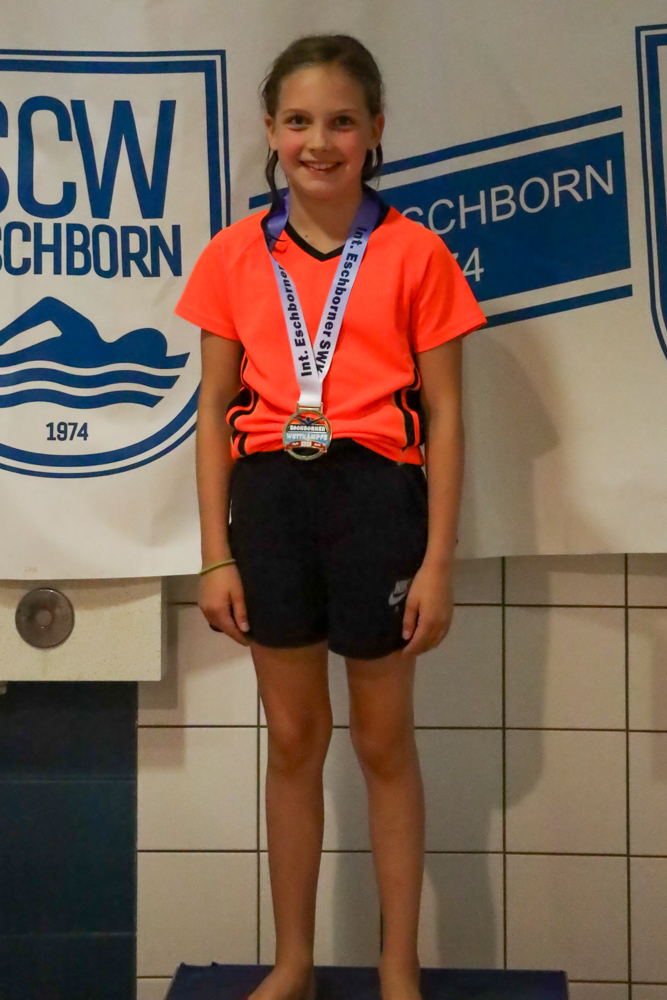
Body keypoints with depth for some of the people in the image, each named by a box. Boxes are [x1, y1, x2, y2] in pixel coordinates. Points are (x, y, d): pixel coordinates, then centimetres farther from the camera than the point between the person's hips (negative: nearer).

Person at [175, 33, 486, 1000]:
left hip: (375, 494, -2)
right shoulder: (235, 256, 2)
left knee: (384, 743, 10)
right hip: (270, 495, 2)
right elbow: (215, 408, 4)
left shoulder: (414, 253, -4)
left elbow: (444, 413, -3)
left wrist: (437, 562, -7)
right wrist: (216, 555, 0)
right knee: (292, 739, 14)